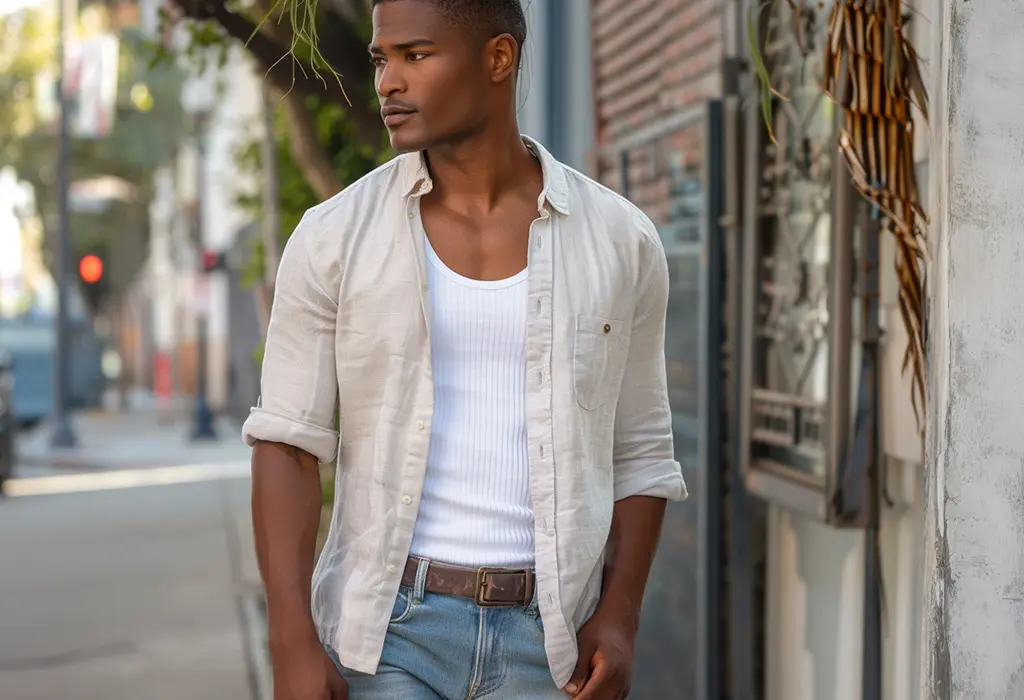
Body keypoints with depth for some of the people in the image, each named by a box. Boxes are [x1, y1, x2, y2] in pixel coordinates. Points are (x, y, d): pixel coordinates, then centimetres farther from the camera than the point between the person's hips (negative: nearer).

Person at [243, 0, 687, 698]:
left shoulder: (618, 240, 1)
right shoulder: (334, 236, -3)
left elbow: (637, 451, 7)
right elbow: (286, 446, -4)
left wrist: (619, 620, -6)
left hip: (544, 641, 2)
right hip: (388, 632, -1)